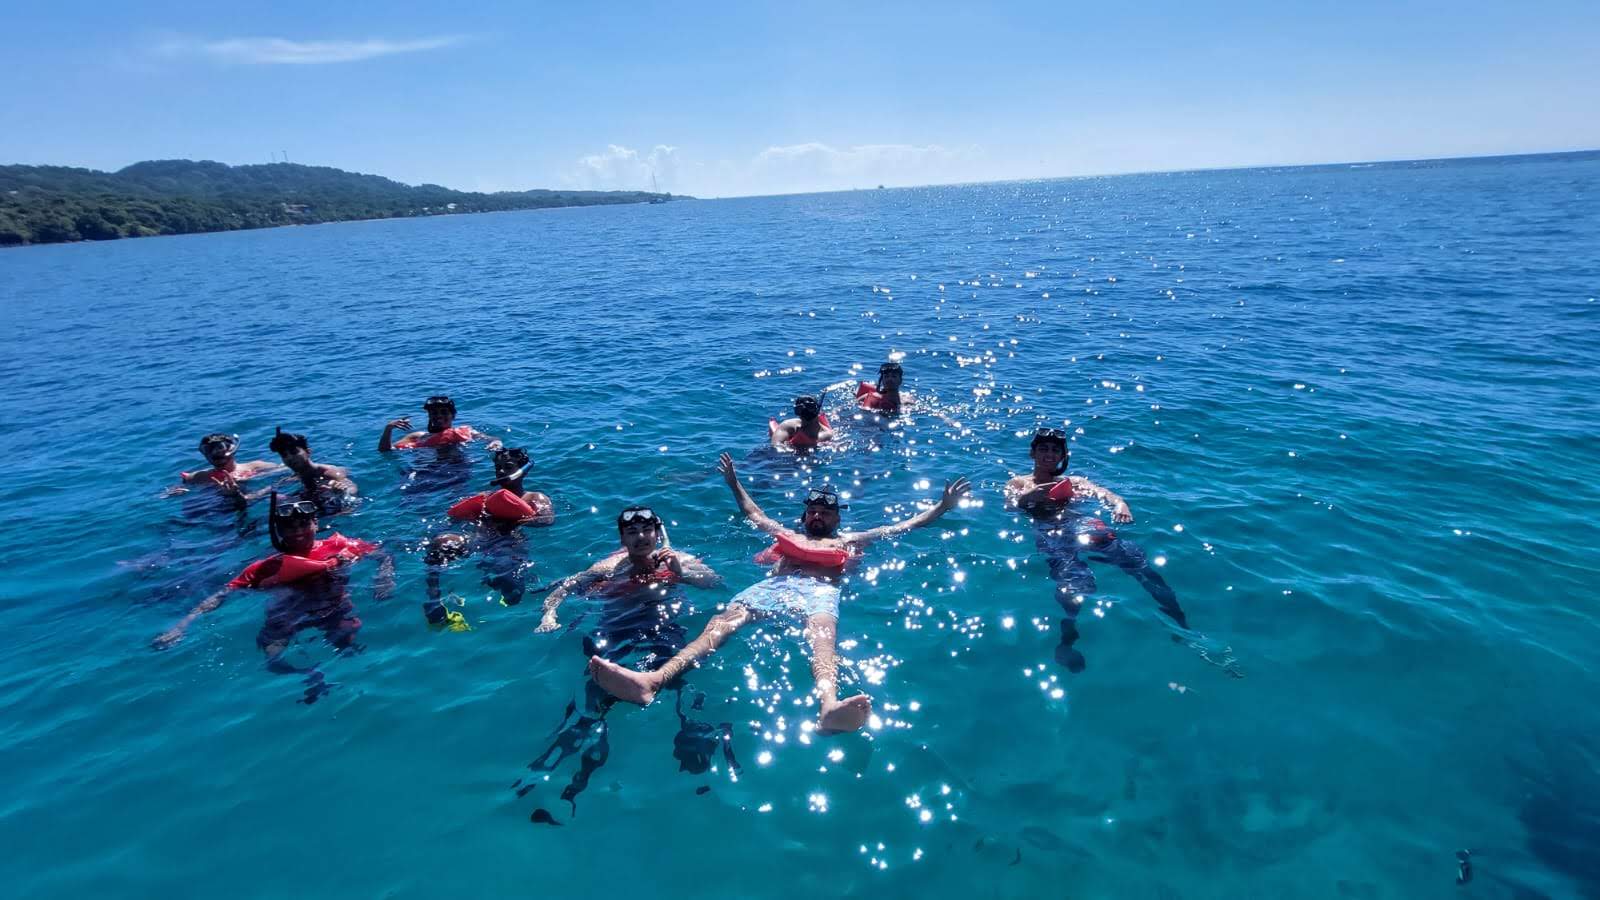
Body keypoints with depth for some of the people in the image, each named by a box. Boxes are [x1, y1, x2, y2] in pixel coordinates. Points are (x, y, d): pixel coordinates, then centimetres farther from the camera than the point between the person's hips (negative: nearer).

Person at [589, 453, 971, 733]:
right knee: (724, 619, -29)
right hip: (771, 585, 2)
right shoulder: (786, 534, 40)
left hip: (820, 590, -2)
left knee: (822, 635, -39)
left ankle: (829, 706, -72)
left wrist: (942, 506, 32)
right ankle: (653, 681, -52)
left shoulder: (850, 540, 35)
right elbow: (754, 514, 55)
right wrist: (735, 483, 64)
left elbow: (902, 526, 34)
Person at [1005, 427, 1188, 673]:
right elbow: (1009, 505, 2)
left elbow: (1101, 492, 10)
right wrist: (1026, 497, -21)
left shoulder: (1073, 481, 28)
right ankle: (1067, 640, -25)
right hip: (1049, 534, -3)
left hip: (1084, 526, 3)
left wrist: (1119, 503, -13)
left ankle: (1181, 625, -11)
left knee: (1139, 561, -19)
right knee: (1075, 580, -35)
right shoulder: (1018, 483, 21)